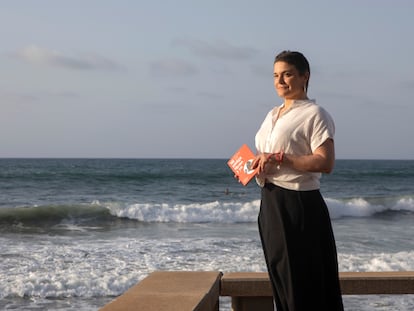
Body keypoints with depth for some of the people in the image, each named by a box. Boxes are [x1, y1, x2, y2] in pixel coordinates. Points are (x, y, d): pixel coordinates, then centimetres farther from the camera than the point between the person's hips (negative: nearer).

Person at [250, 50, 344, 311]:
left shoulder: (314, 114, -9)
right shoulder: (273, 115, 17)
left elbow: (326, 163, -20)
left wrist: (279, 159, -22)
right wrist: (253, 167, 4)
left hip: (299, 206, -8)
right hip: (271, 203, 9)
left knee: (306, 286, -3)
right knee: (281, 281, 14)